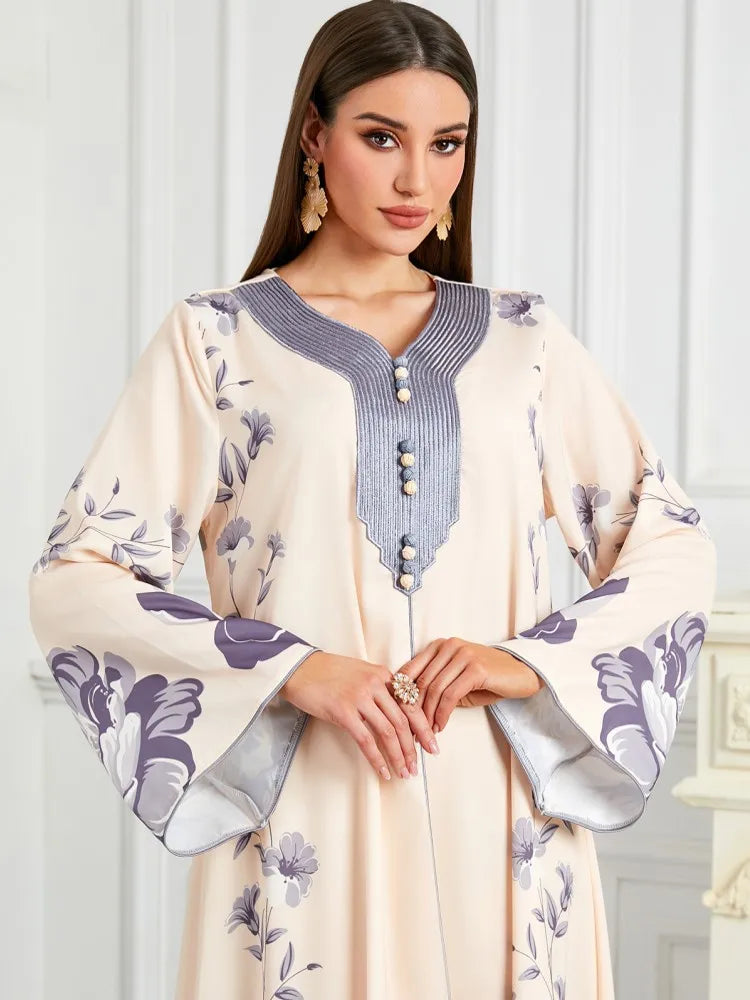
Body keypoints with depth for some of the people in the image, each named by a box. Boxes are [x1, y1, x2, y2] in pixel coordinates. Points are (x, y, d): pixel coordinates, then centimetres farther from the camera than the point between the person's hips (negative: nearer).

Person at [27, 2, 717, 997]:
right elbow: (74, 580, -4)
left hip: (505, 819, 3)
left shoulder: (522, 336, 9)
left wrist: (534, 660, -9)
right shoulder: (216, 337, 2)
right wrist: (291, 667, -16)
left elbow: (676, 545, 8)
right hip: (307, 819, -2)